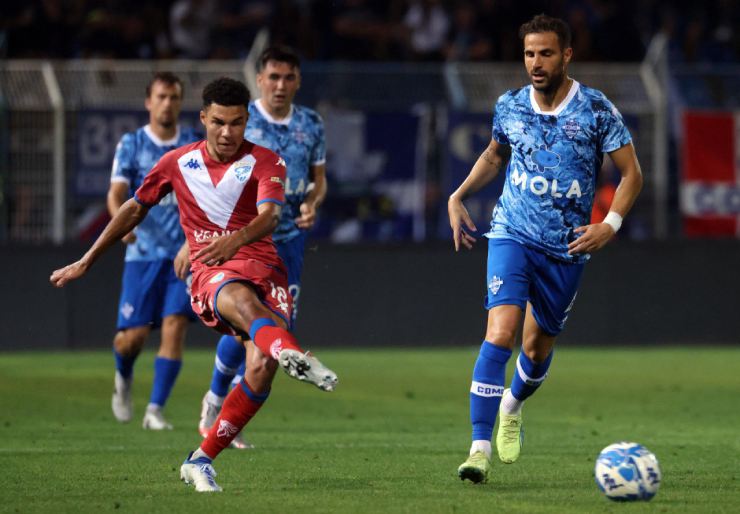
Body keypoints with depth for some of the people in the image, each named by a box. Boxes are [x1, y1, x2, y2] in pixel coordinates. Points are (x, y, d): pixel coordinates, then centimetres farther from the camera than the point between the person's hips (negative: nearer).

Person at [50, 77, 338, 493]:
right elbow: (135, 209, 23)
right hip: (211, 275, 0)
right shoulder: (178, 163, 10)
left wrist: (237, 239, -41)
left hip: (262, 266, 0)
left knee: (262, 369, -23)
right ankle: (293, 354, -75)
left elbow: (270, 215, -19)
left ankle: (201, 461, -6)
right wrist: (86, 262, 26)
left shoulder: (266, 163, 1)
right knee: (241, 297, -39)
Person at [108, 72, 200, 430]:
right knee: (134, 335, -4)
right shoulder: (131, 145, 2)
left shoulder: (195, 145, 8)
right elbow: (116, 193, -9)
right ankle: (123, 379, 30)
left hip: (184, 253, 1)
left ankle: (155, 411, -7)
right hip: (143, 252, -1)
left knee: (174, 327, -13)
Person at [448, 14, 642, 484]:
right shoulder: (510, 106, 0)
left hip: (567, 248, 0)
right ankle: (480, 448, -22)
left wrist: (610, 225, -18)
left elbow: (632, 173, -4)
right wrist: (458, 197, 9)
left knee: (539, 345, 12)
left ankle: (513, 405, 47)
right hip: (512, 234, 0)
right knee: (501, 331, -20)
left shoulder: (596, 110, -8)